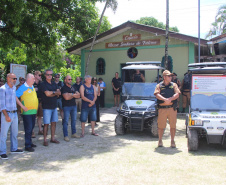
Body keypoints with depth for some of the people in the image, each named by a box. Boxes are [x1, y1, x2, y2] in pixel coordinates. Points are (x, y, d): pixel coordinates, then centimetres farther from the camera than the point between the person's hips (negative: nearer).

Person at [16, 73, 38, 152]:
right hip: (27, 112, -8)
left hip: (33, 111, 8)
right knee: (28, 128, -5)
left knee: (31, 127, 16)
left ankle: (29, 142, 29)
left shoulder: (33, 87, 14)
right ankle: (27, 146, 3)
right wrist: (22, 106, -18)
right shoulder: (23, 87, -11)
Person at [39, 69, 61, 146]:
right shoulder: (43, 84, -6)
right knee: (46, 124, -3)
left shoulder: (54, 84, 13)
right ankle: (45, 140, 5)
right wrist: (55, 92, -5)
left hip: (54, 106, 6)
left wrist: (51, 93, -11)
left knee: (54, 123, 10)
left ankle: (53, 138, 20)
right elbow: (47, 94, -17)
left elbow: (59, 93, 4)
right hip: (47, 107, -6)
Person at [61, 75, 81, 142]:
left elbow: (78, 95, 6)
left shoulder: (73, 87, 14)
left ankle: (73, 133, 23)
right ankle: (66, 136, 2)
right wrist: (74, 95, -6)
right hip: (66, 106, -7)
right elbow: (66, 97, -19)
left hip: (74, 106, 7)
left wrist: (71, 94, -10)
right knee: (66, 121, -4)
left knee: (74, 120, 12)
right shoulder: (64, 88, -7)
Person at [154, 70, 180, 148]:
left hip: (172, 108, 1)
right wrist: (165, 99, -21)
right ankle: (160, 140, 18)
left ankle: (172, 141, 13)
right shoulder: (159, 85, 9)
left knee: (173, 125, 2)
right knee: (161, 126, 2)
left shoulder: (174, 85, 14)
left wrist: (170, 99, -16)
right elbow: (157, 95, -6)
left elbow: (177, 94, 1)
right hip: (162, 108, -1)